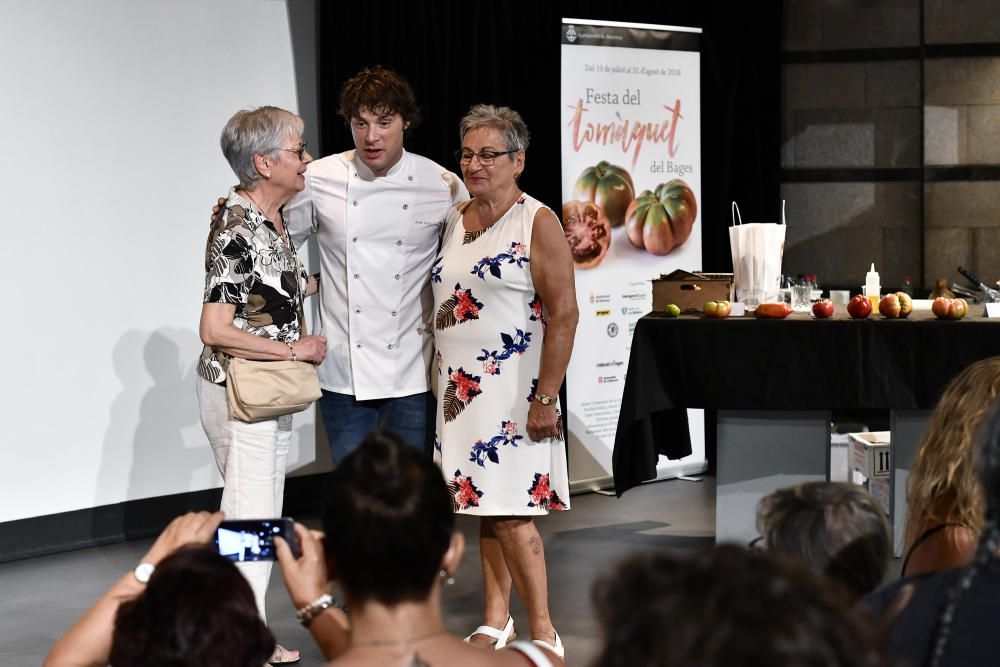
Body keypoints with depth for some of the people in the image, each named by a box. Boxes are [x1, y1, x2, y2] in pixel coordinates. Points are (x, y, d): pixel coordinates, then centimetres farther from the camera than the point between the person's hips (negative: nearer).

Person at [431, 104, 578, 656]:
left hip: (513, 391, -7)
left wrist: (545, 398, -18)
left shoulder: (537, 223, -9)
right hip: (461, 388, 7)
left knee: (509, 512, -10)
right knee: (483, 507, 10)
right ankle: (496, 620, 19)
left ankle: (543, 633, -1)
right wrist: (442, 380, 16)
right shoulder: (455, 221, 12)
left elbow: (563, 314, -13)